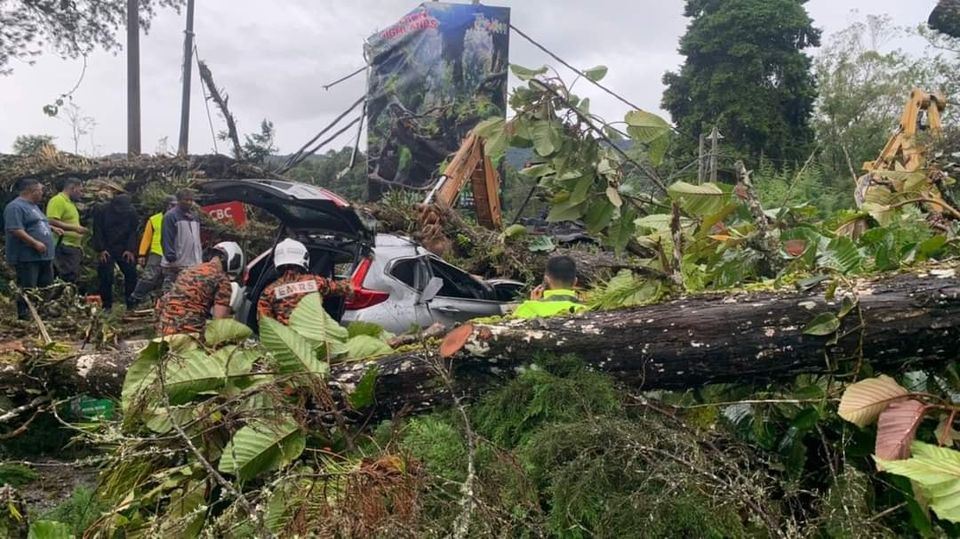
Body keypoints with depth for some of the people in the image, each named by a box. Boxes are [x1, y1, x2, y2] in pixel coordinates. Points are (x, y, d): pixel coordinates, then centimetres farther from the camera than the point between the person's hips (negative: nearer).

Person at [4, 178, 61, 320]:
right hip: (27, 257, -10)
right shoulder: (16, 207, -13)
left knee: (46, 289, 14)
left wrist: (52, 228, 20)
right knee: (28, 290, -6)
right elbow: (15, 230, -23)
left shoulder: (33, 206, 18)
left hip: (44, 256, 10)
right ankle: (24, 317, -1)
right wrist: (35, 243, -25)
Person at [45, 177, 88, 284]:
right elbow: (52, 222, -21)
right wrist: (75, 228, -19)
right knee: (68, 280, -14)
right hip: (63, 247, -10)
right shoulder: (58, 200, -10)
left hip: (73, 247, 10)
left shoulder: (70, 203, 20)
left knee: (73, 280, 12)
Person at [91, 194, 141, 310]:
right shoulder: (101, 210, -6)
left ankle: (131, 304, 8)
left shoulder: (131, 212, -1)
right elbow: (97, 232, -5)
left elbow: (133, 232, 1)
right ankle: (107, 305, 3)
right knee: (106, 277, -7)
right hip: (106, 250, -2)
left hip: (124, 250, 2)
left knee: (131, 274, -2)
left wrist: (131, 250, -8)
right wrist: (100, 250, -11)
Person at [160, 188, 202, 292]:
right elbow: (166, 239, -13)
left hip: (194, 264, 7)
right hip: (176, 265, -7)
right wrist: (171, 258, -18)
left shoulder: (194, 216, 17)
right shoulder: (171, 216, -8)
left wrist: (200, 258, 18)